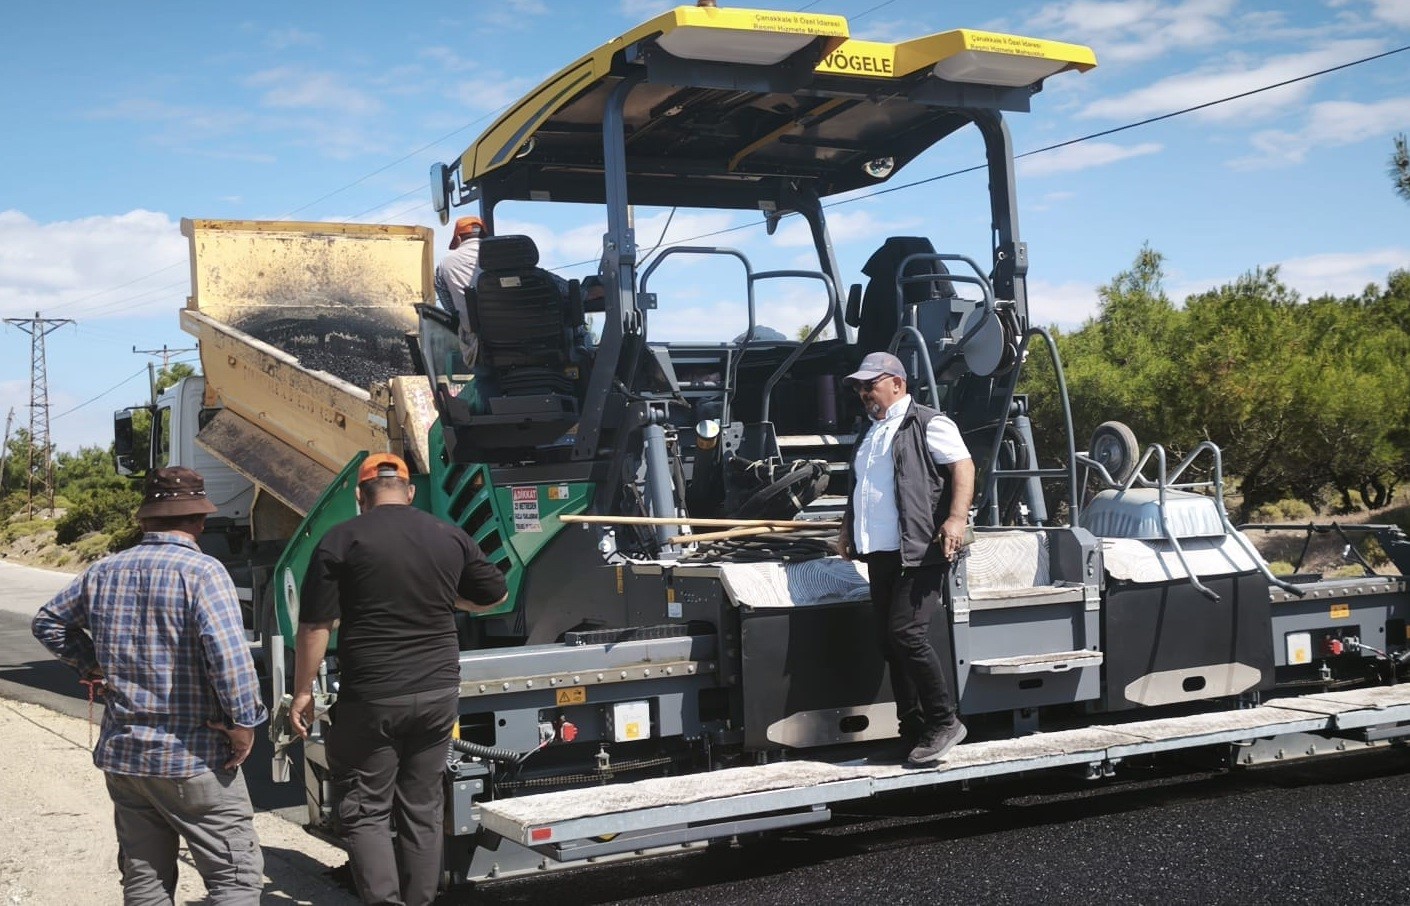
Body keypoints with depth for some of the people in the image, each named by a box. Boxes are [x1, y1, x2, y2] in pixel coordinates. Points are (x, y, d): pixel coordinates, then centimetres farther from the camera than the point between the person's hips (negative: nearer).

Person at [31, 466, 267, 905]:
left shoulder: (103, 572, 7)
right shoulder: (201, 571, -15)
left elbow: (48, 622, 22)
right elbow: (228, 654, -26)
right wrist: (244, 721, -16)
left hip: (121, 754, 7)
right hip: (193, 758, -7)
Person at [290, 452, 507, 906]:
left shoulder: (342, 540, -7)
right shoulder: (451, 537, 5)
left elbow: (315, 626, -8)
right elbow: (495, 596, 17)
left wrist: (303, 691, 1)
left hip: (371, 698, -4)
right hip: (438, 693, 4)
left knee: (366, 810, 6)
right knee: (423, 808, 13)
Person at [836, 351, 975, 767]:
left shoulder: (928, 424, -4)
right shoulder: (871, 433, 23)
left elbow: (963, 466, -13)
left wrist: (957, 518, -24)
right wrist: (848, 529, 25)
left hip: (919, 553, -9)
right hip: (880, 554, 9)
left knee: (906, 633, -16)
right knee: (891, 641, 8)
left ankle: (944, 721, -3)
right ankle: (914, 730, 15)